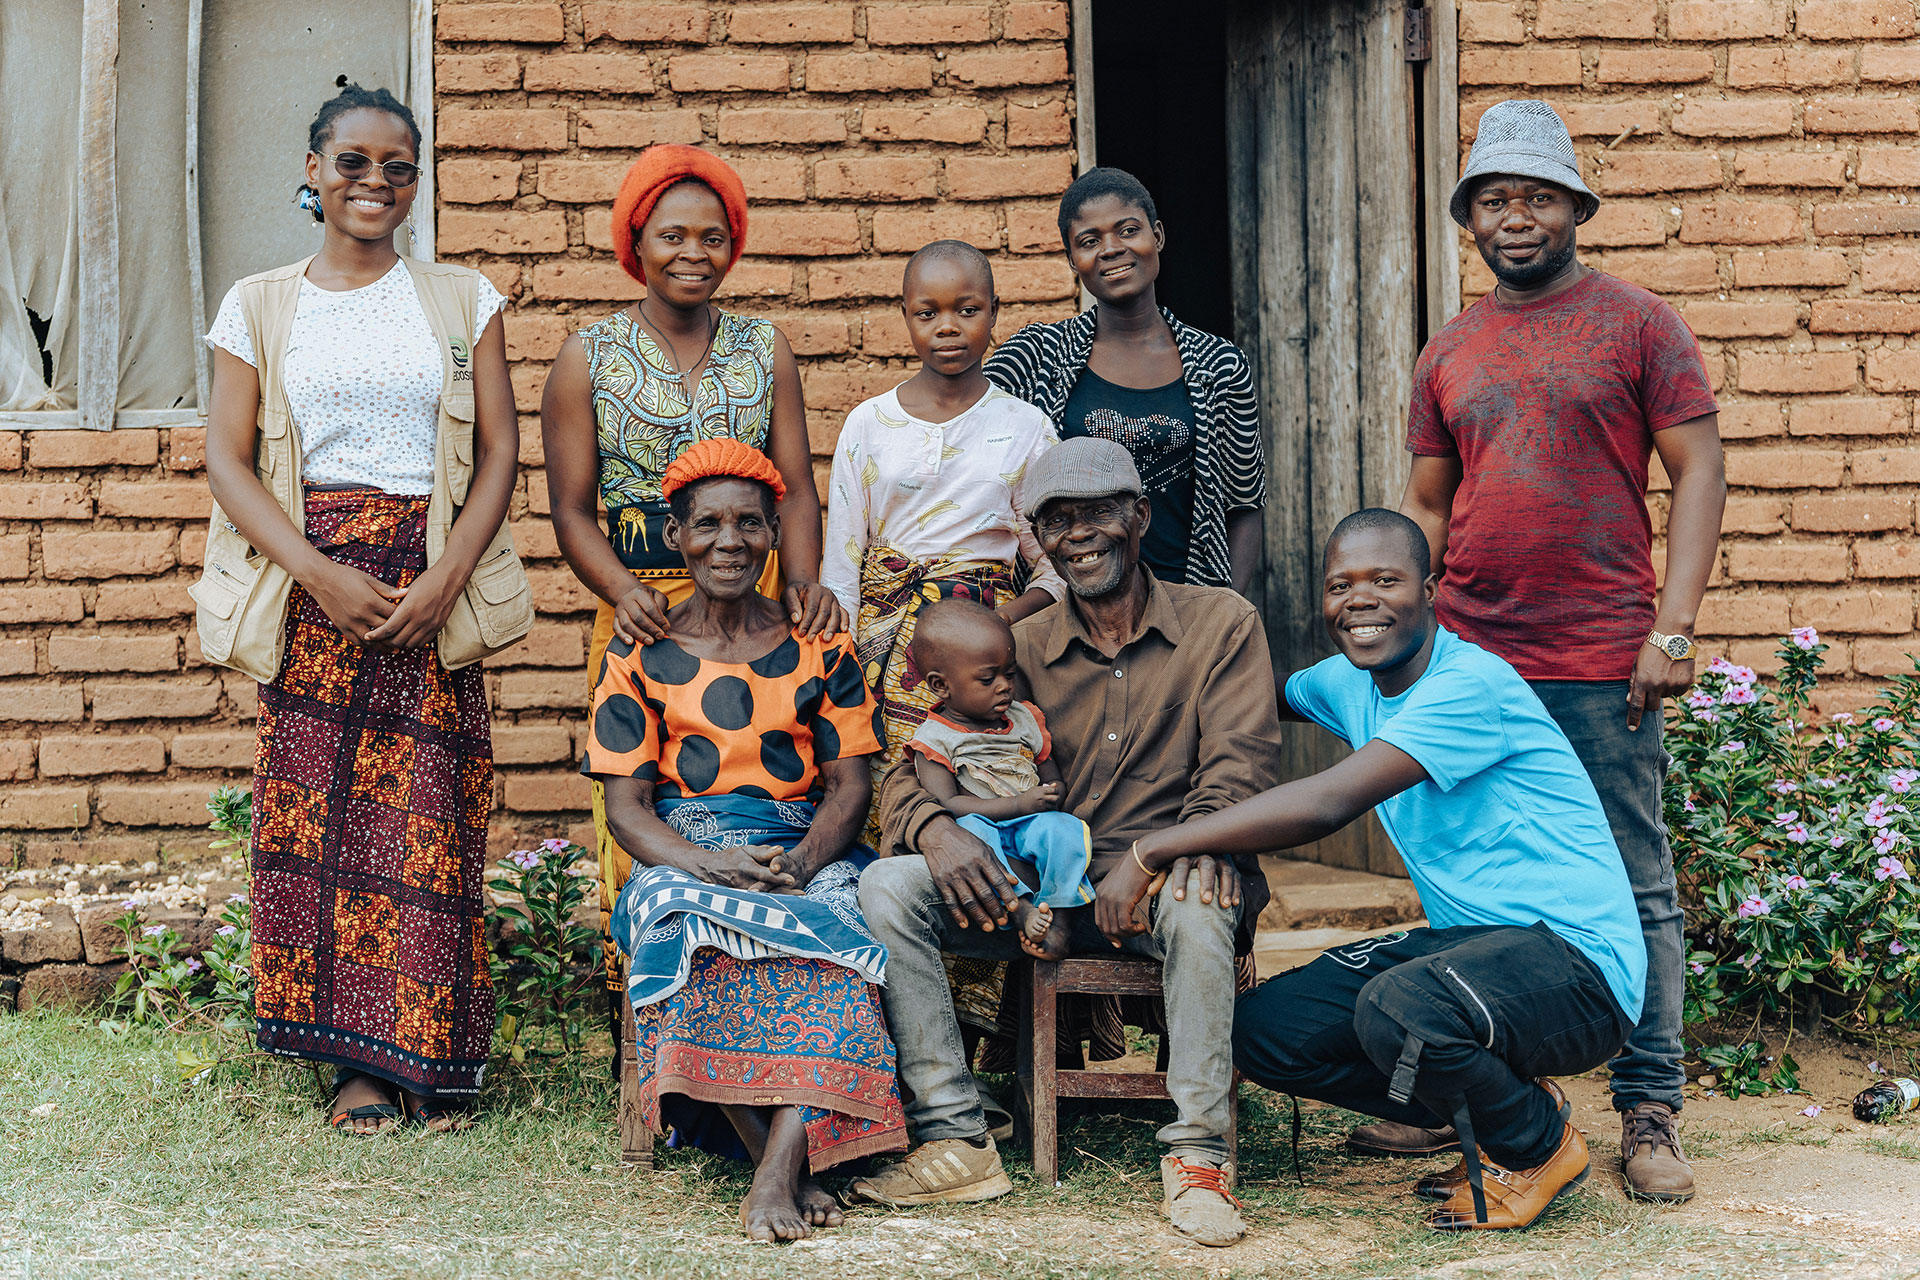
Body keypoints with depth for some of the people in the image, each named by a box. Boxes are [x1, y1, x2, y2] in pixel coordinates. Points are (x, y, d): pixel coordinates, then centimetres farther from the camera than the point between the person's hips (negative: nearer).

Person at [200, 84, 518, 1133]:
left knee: (427, 808, -5)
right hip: (310, 585, 0)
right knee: (317, 803, -3)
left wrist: (445, 581, -9)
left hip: (431, 586, 0)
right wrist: (321, 574, -11)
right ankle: (360, 1057, 5)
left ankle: (430, 1050, 5)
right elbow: (226, 459, 3)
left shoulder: (462, 300, 9)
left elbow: (500, 453, 4)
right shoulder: (259, 307, 9)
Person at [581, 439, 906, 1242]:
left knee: (831, 925, -35)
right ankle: (790, 1163, -34)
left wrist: (804, 861, -16)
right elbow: (626, 806, 2)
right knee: (682, 920, -36)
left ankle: (778, 1171, -44)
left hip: (806, 855, 0)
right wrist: (710, 864, -19)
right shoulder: (641, 656, 8)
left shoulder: (818, 649, 12)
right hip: (682, 858, 0)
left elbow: (850, 783, 6)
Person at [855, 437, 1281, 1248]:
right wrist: (933, 827, -21)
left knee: (1198, 900, -39)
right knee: (887, 884, -19)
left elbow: (1239, 759, -6)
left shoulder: (1220, 622, 6)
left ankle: (1198, 1153, -26)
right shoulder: (1019, 649, 12)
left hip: (1156, 885, -3)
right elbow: (913, 767, 5)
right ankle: (955, 1142, -20)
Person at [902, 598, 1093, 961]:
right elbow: (945, 804, -12)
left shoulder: (1024, 719, 14)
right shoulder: (935, 739, -2)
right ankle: (1021, 906, -38)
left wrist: (1049, 798, -8)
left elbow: (1053, 777, 20)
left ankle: (1058, 918, -27)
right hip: (984, 829, -4)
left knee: (1064, 829, -30)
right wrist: (1017, 805, -19)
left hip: (1029, 825, 4)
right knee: (969, 829, -38)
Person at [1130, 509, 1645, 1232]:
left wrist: (1152, 852, -23)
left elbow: (1327, 804, -28)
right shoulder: (1348, 682, 8)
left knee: (1397, 1007, -36)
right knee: (1263, 1029, -3)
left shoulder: (1471, 684, -19)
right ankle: (1490, 1114, 13)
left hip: (1574, 956, -8)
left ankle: (1540, 1144, -4)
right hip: (1468, 941, 9)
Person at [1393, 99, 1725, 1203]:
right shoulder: (1449, 353, 14)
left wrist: (1675, 628, -11)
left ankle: (1650, 1114, 8)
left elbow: (1700, 472, -3)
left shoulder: (1637, 322, 1)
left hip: (1603, 665, -4)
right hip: (1470, 659, 4)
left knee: (1635, 890, 0)